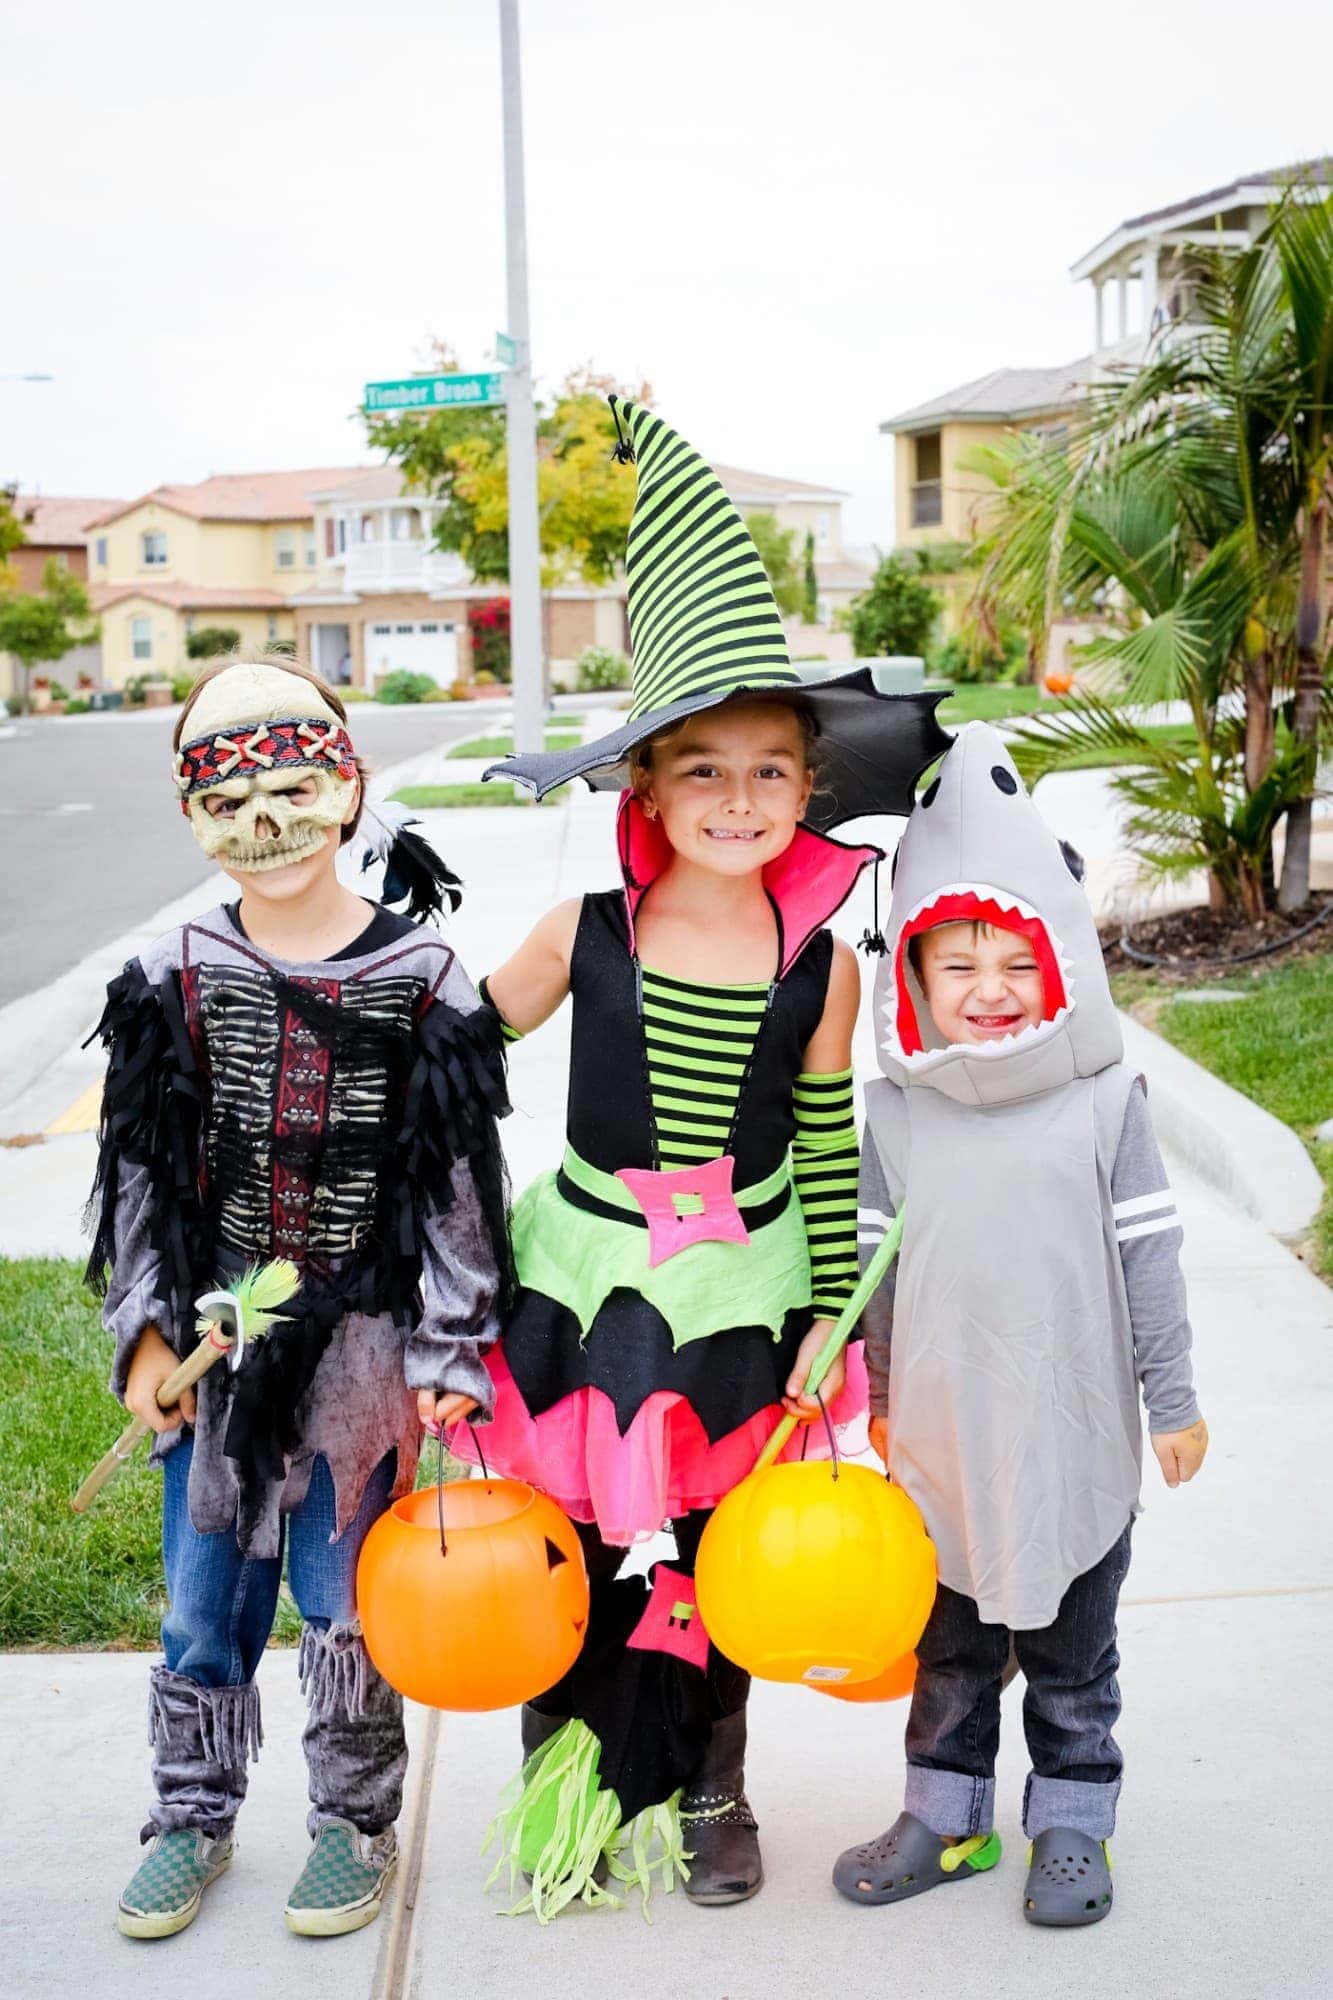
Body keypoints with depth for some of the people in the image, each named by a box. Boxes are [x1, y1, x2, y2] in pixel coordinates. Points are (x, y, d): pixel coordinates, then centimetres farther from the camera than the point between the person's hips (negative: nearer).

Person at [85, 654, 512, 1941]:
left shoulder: (420, 978, -8)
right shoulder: (178, 978, -2)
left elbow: (458, 1176, -5)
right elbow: (144, 1165, 4)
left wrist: (449, 1351, -6)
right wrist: (146, 1331, 1)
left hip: (360, 1343, -2)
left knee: (347, 1599, 8)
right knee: (203, 1590, 12)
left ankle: (354, 1818, 28)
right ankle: (193, 1813, 32)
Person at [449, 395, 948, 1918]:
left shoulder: (821, 965, -7)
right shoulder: (586, 933, -10)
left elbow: (829, 1152, 1)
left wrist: (828, 1321, 2)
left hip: (742, 1296, 0)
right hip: (585, 1281, 0)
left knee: (718, 1552, 13)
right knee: (582, 1547, 9)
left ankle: (713, 1791, 37)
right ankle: (590, 1790, 33)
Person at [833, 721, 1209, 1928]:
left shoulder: (1104, 1102, -9)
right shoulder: (896, 1112, -3)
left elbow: (1148, 1253, -4)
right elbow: (875, 1265, 5)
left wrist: (1173, 1400, -1)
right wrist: (879, 1405, 10)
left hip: (1075, 1434, -2)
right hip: (942, 1436, 2)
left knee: (1073, 1648, 14)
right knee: (949, 1645, 17)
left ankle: (1072, 1825, 31)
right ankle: (947, 1816, 34)